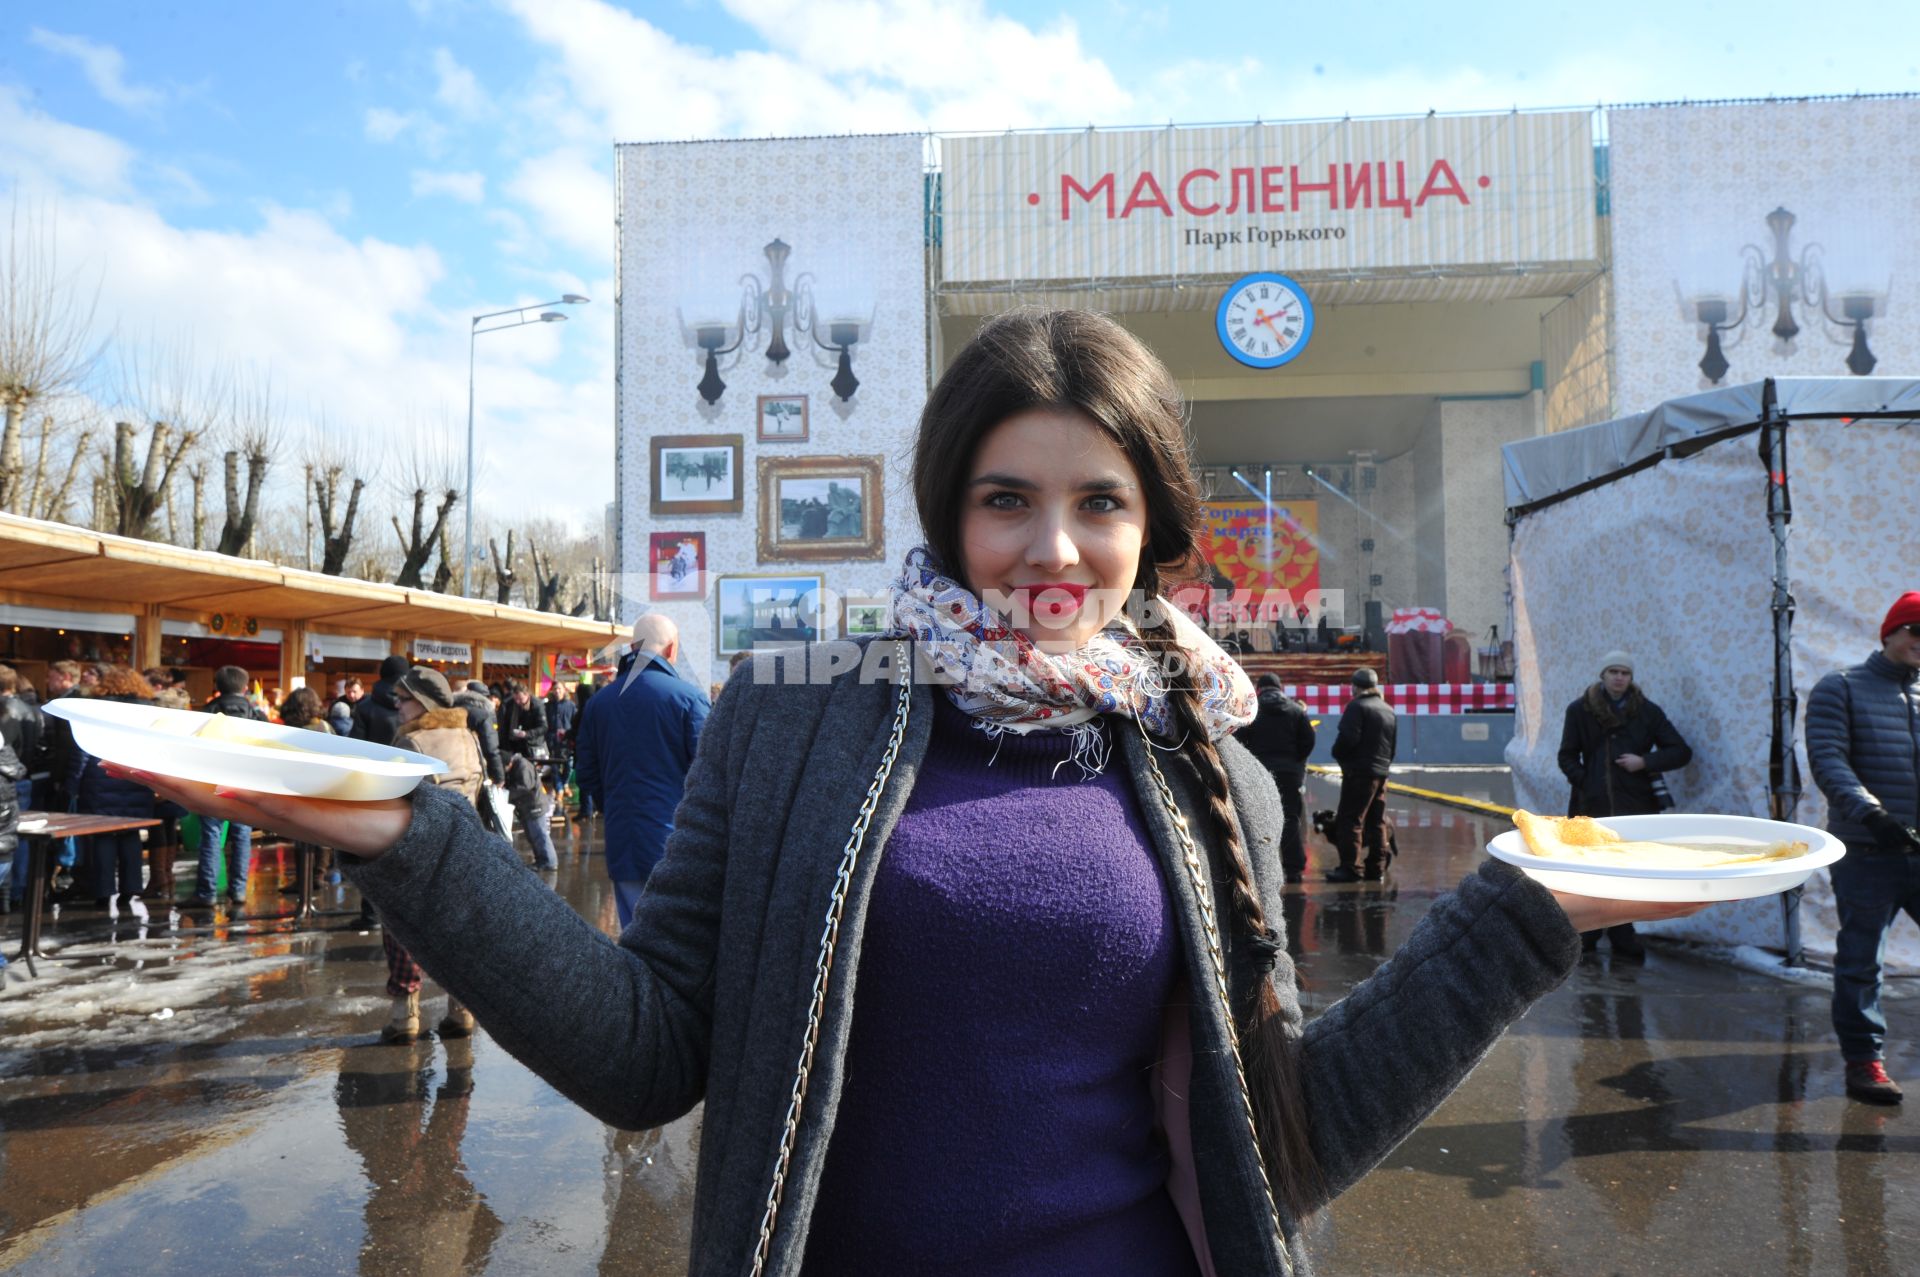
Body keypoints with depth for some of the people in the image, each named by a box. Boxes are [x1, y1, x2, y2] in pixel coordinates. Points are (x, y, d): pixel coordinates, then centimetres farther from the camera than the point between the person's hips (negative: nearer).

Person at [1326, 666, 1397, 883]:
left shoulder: (1357, 706, -10)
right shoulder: (1388, 709, 17)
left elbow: (1348, 738, -19)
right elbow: (1393, 744, 21)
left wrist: (1338, 754, -1)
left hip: (1359, 771, -8)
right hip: (1382, 772, 8)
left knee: (1350, 820, -6)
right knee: (1377, 822, 11)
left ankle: (1349, 867, -9)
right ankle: (1376, 868, 14)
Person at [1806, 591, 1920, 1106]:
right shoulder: (1841, 689, 3)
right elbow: (1828, 760, -9)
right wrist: (1870, 813, -23)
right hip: (1867, 853, -4)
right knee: (1860, 960, 2)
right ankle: (1863, 1059, 12)